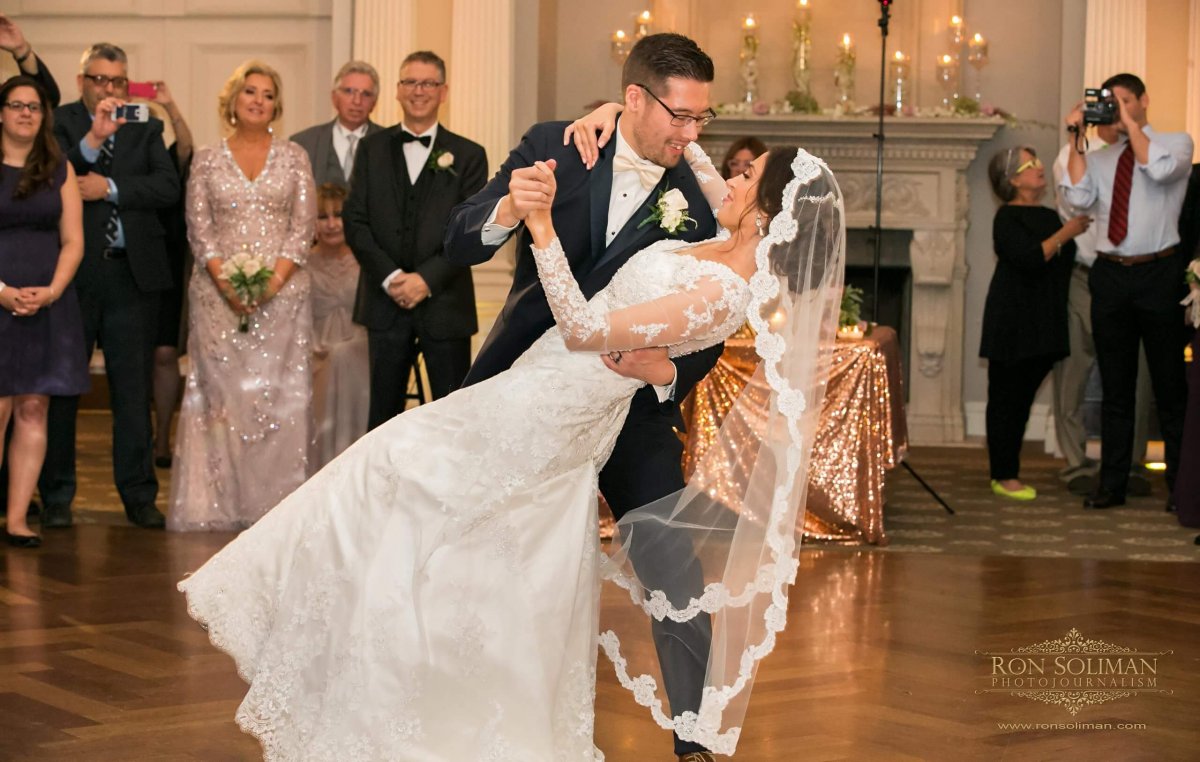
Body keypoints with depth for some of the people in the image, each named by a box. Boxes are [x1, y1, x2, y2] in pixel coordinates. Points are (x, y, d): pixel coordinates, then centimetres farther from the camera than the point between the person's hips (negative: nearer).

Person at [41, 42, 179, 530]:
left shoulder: (146, 129, 11)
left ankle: (139, 495, 12)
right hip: (72, 271, -2)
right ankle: (56, 497, 14)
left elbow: (168, 187, -2)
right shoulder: (59, 124, 3)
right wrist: (93, 139, -22)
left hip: (132, 272, 2)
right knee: (61, 387, 4)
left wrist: (111, 188, -11)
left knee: (134, 389, 5)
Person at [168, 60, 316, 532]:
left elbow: (303, 225, 2)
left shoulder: (293, 157, 8)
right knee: (221, 391, -3)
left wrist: (274, 280, -11)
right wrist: (227, 282, -12)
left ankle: (274, 502, 1)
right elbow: (199, 227, 2)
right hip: (220, 293, 0)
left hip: (282, 291, 0)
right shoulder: (207, 160, 8)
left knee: (279, 393, -3)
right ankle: (219, 504, 0)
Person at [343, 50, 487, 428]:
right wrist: (390, 277, -11)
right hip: (386, 302, 2)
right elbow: (355, 222, 2)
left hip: (444, 303, -2)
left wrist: (428, 278, -14)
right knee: (384, 413, 8)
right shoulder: (373, 149, 9)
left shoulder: (468, 155, 3)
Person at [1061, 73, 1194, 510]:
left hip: (1159, 275, -4)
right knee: (1115, 386, 8)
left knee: (1170, 384, 2)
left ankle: (1180, 485, 9)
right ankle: (1112, 484, 13)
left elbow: (1160, 168, -18)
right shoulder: (1101, 159, 13)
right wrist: (1077, 141, -4)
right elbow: (1078, 198, -3)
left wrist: (1130, 123, -12)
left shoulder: (1177, 143, 4)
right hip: (1111, 274, 4)